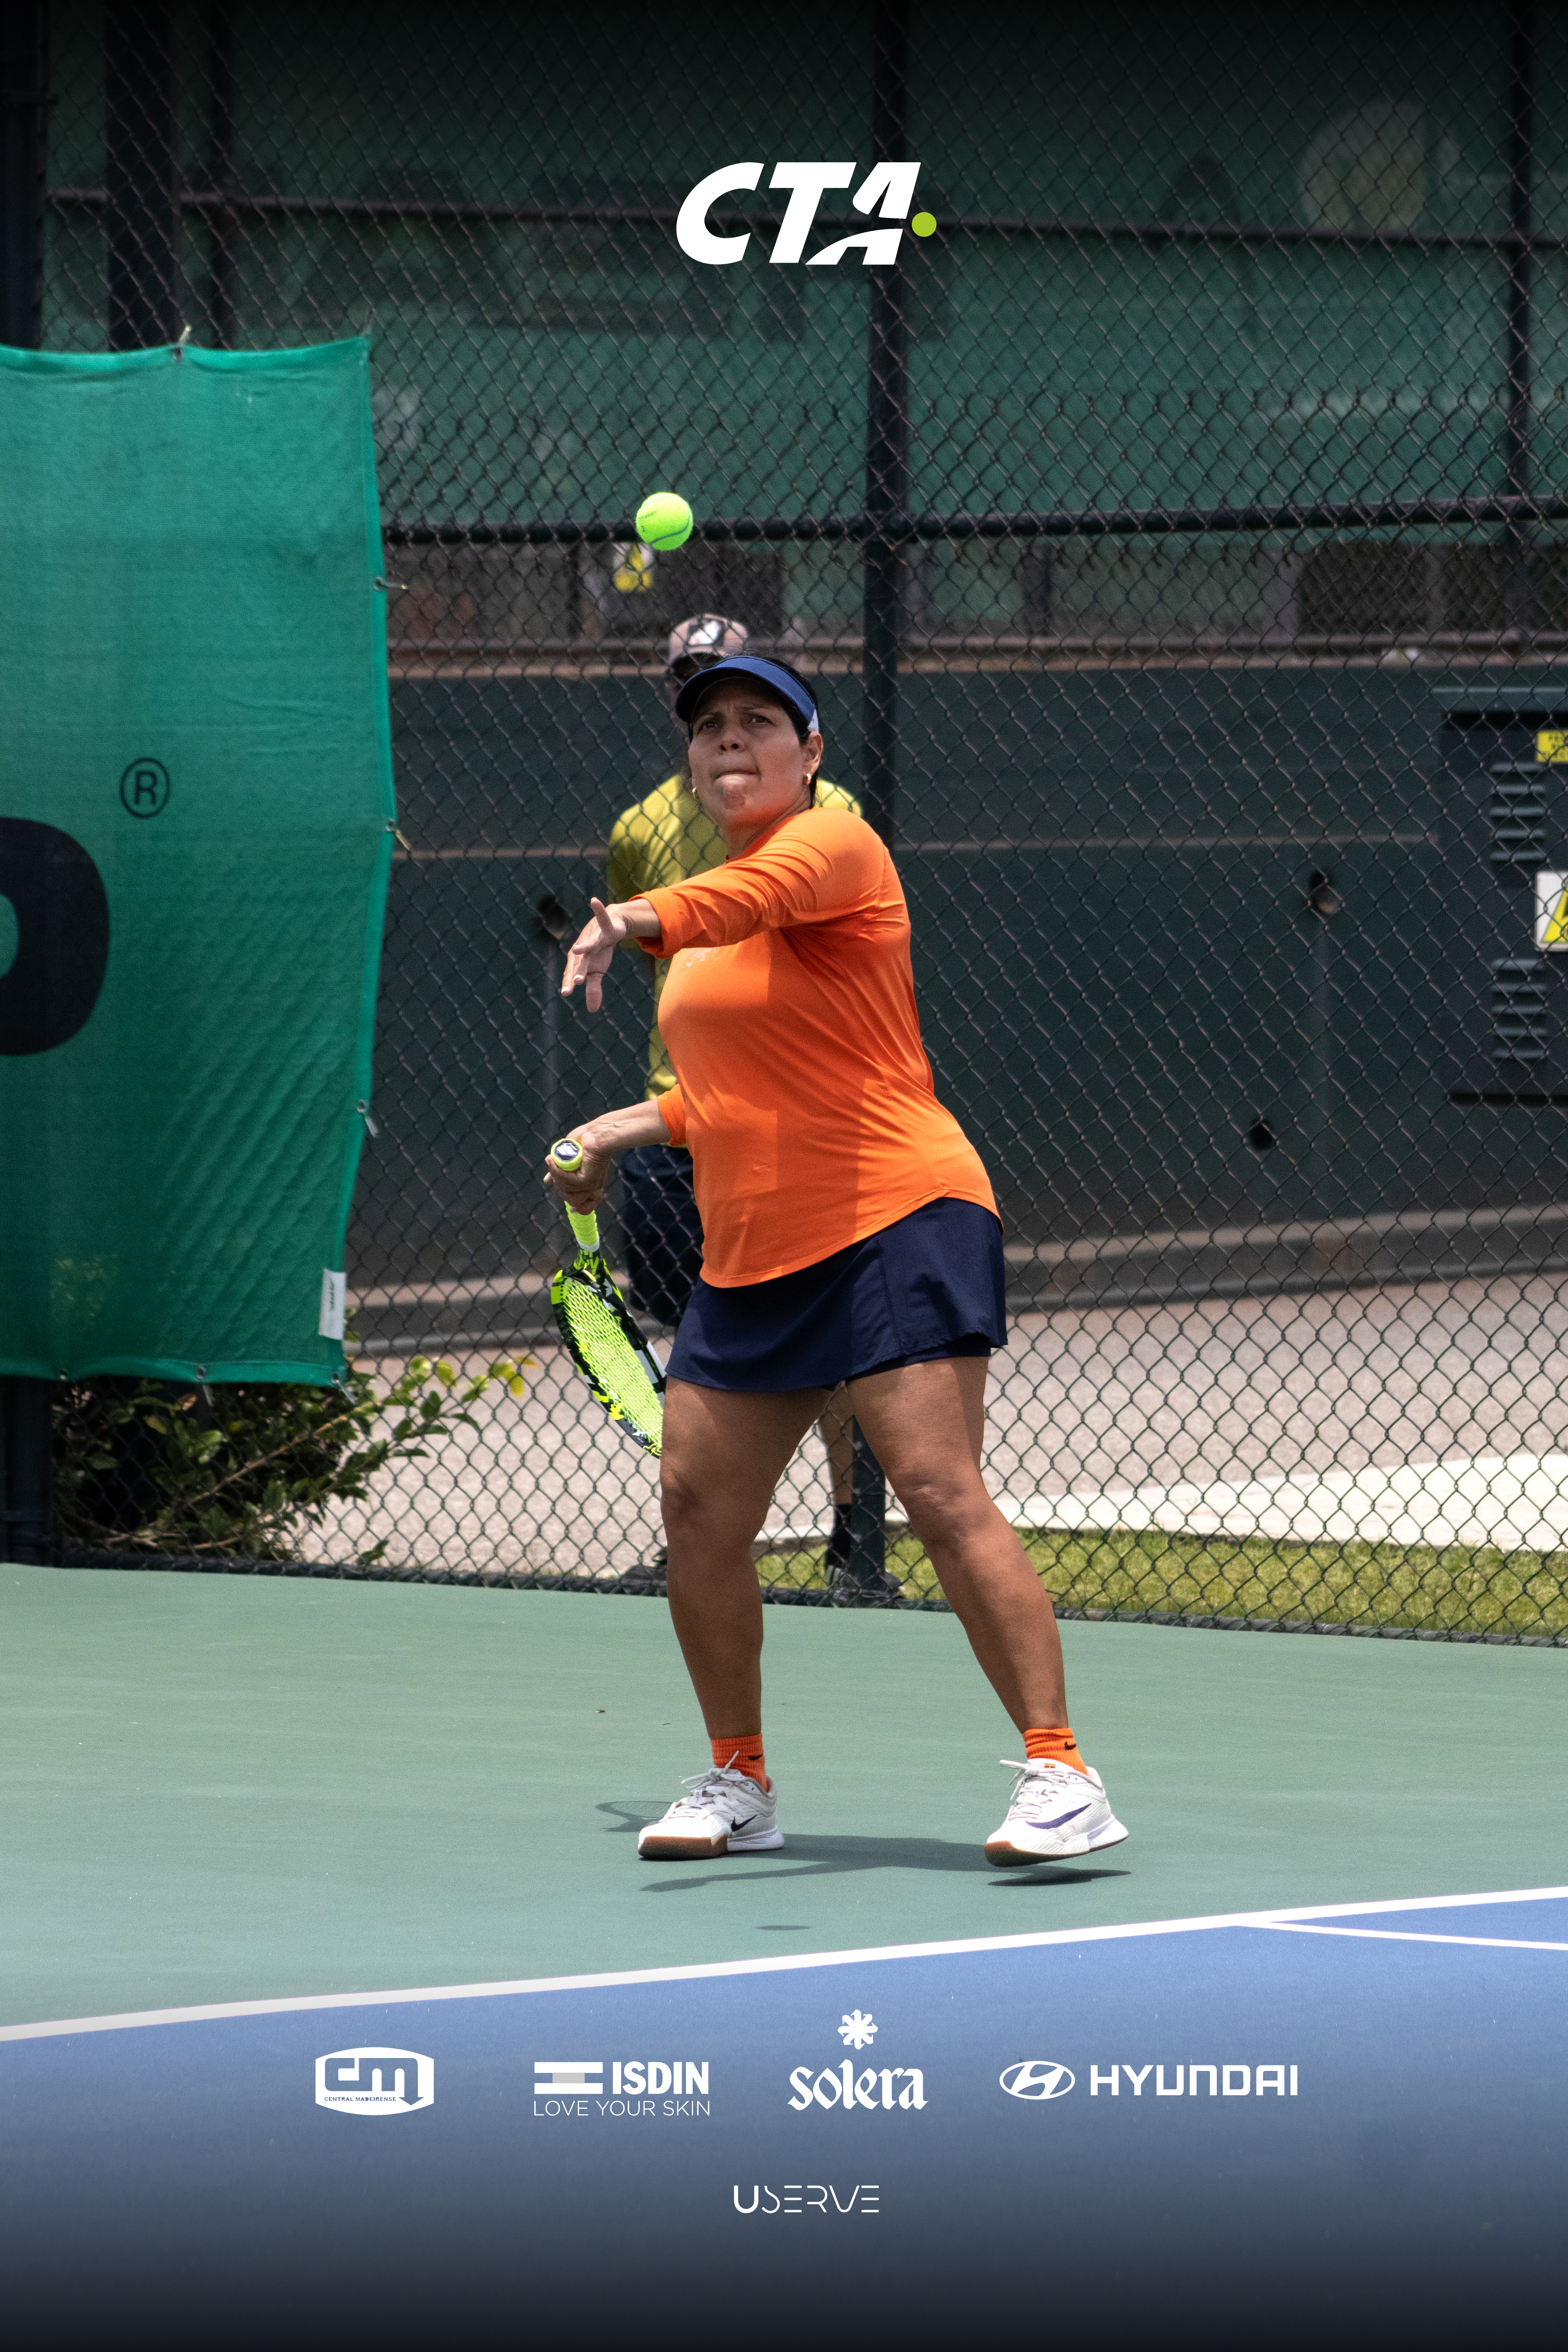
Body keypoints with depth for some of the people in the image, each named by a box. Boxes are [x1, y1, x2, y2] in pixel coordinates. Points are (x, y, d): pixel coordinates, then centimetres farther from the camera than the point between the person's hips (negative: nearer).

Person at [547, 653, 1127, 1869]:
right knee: (699, 1510, 5)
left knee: (943, 1494, -18)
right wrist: (633, 1127, 22)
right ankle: (739, 1782, 21)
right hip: (751, 1255, 9)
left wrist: (644, 919, -52)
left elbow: (762, 893, -34)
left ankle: (1062, 1776, -17)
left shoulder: (832, 843, -7)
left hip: (893, 1223, -9)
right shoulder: (714, 899, 18)